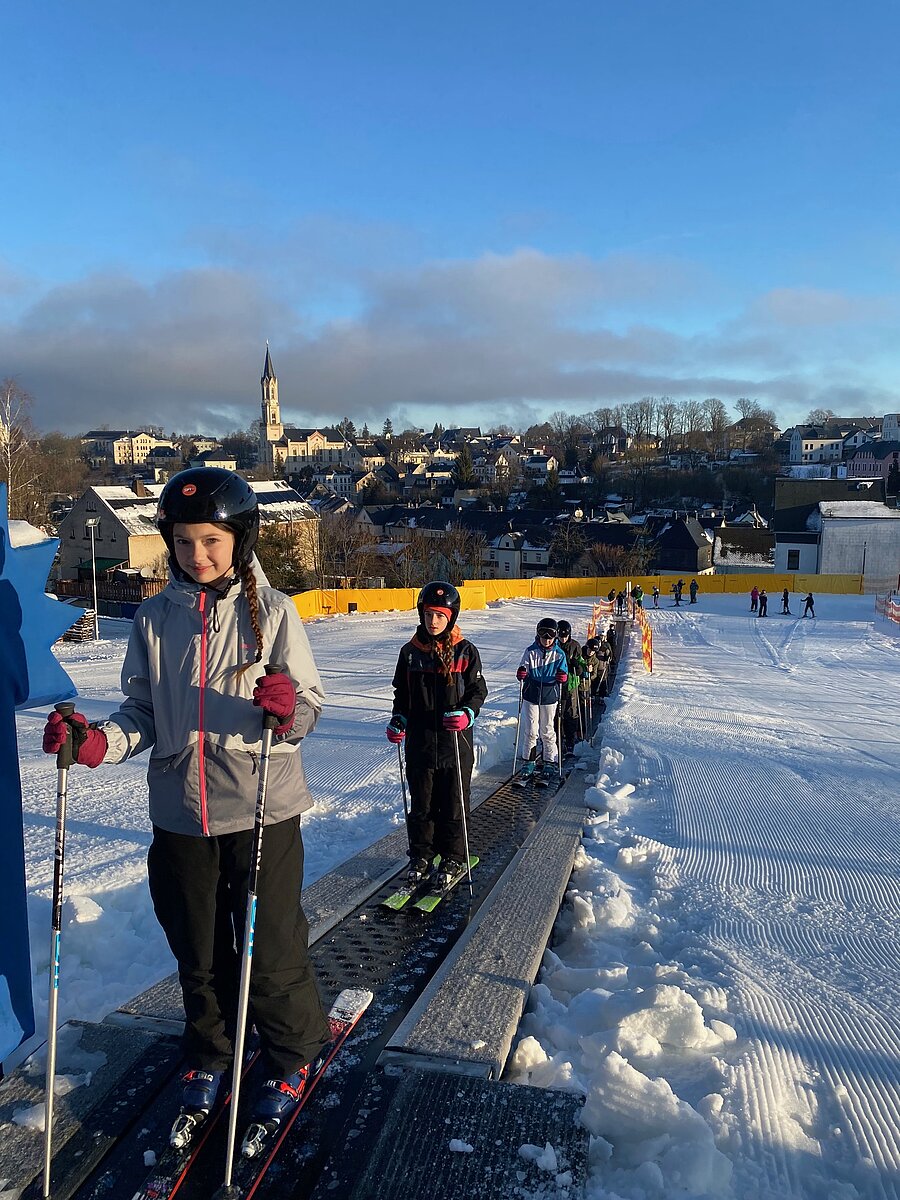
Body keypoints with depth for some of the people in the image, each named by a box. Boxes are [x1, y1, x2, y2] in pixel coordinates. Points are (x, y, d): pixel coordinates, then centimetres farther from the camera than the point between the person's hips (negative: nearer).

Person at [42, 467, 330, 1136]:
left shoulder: (273, 611, -7)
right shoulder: (155, 619, 3)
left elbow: (311, 706, -8)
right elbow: (143, 714, 6)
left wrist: (288, 708, -30)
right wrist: (98, 742, -12)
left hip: (262, 810, -3)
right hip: (181, 813, 3)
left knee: (270, 950, 9)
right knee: (198, 953, 18)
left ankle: (292, 1056, 36)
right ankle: (209, 1058, 43)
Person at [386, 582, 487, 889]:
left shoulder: (465, 651, -4)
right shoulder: (411, 651, 3)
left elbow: (477, 690, -1)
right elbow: (401, 692, 13)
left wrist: (467, 713, -19)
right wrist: (398, 719, -2)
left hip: (456, 742, -2)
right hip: (419, 740, 2)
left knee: (454, 804, 8)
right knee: (421, 803, 12)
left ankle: (453, 858, 24)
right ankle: (421, 855, 29)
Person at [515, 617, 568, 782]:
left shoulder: (559, 654, -2)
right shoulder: (531, 652, -2)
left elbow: (564, 673, 3)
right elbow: (524, 670, 1)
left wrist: (563, 677, -20)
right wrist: (521, 673, -22)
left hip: (550, 697, 0)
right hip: (531, 696, 0)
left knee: (547, 731, 8)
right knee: (530, 731, 2)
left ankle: (550, 762, 20)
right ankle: (529, 763, 11)